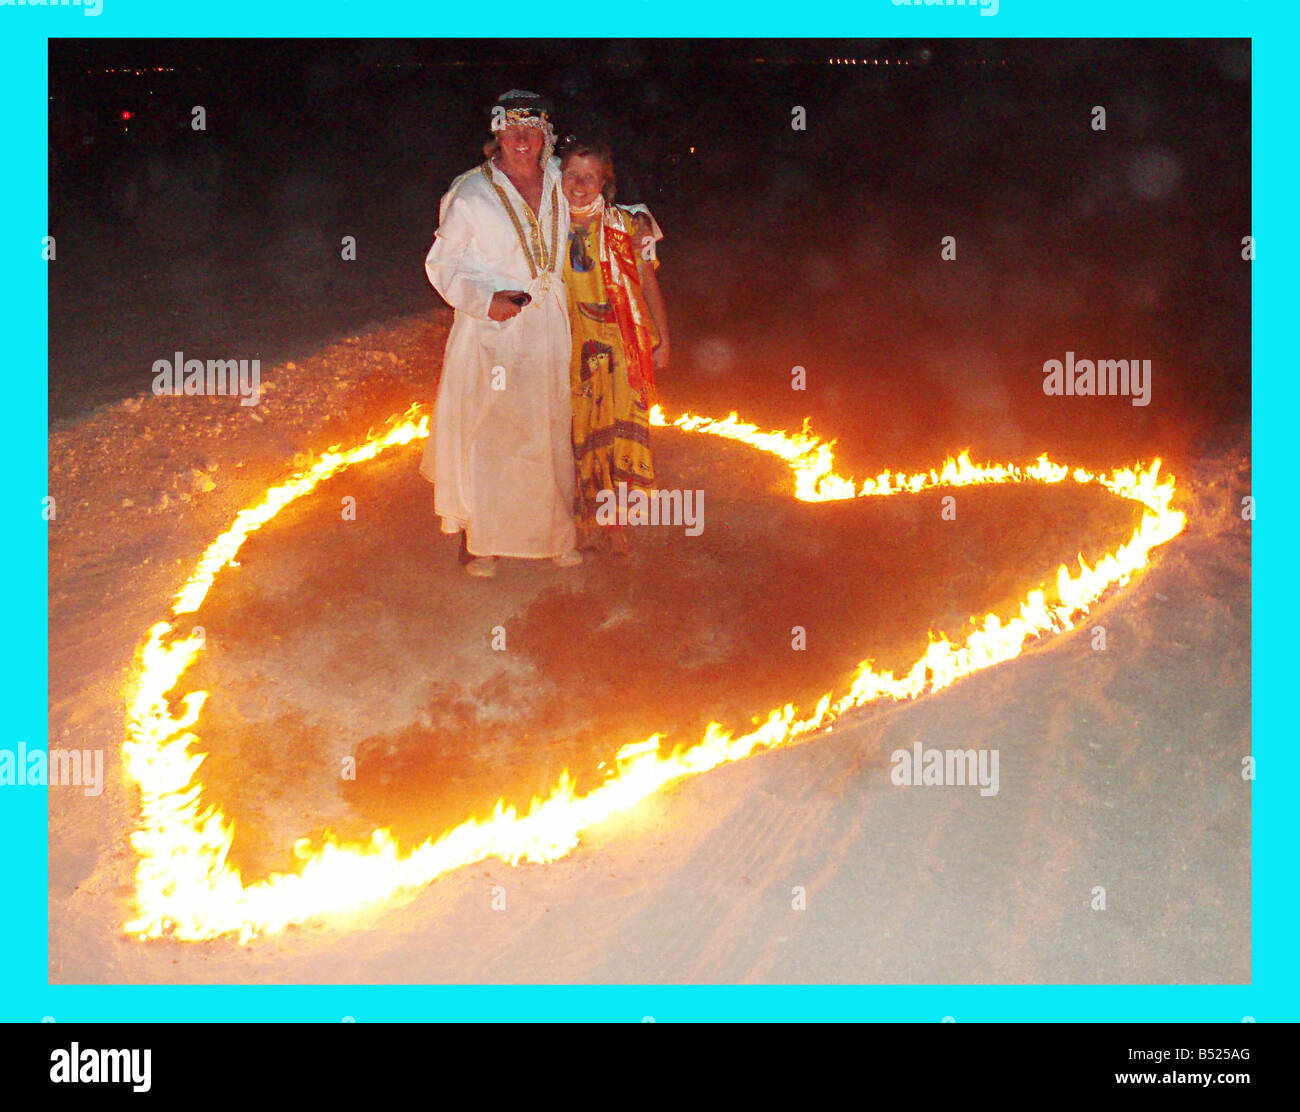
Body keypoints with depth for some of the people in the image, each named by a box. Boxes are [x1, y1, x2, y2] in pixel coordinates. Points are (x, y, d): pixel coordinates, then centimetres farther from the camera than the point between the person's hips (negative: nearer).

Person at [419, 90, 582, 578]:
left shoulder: (558, 185, 7)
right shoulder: (471, 193, -7)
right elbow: (443, 264, -5)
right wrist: (484, 300, -18)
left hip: (547, 331, 4)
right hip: (490, 333, -4)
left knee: (548, 429, 10)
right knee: (484, 432, -2)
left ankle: (552, 532, 24)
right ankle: (477, 537, 12)